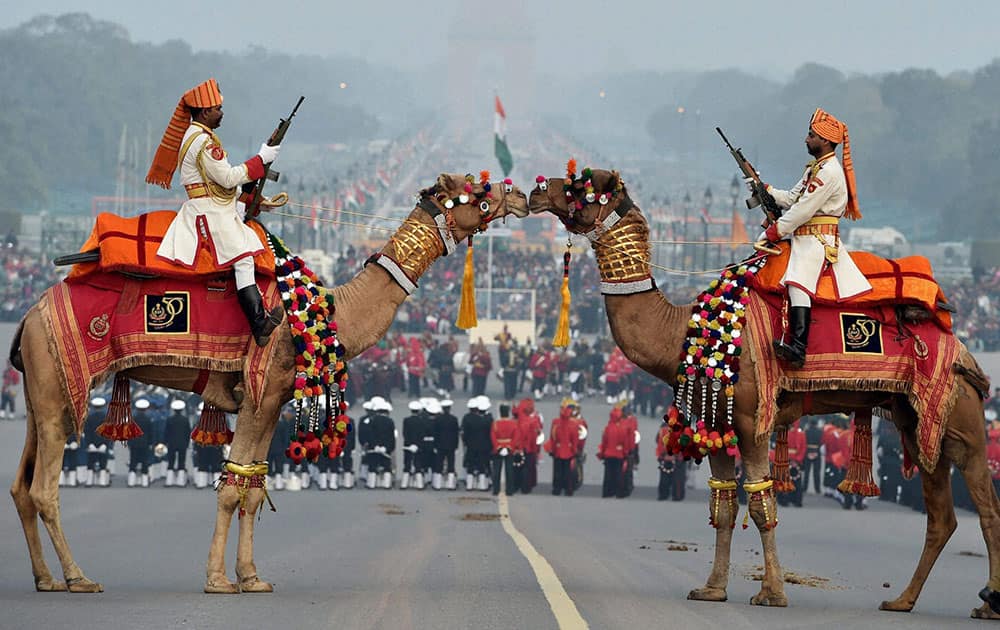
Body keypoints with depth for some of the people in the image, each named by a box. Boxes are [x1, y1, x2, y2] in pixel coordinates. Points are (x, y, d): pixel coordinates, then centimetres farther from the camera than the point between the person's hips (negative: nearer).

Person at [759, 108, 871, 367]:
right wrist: (766, 190, 8)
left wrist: (776, 231, -9)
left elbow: (804, 209, -15)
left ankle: (798, 348, -45)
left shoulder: (830, 172, -13)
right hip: (804, 238, 12)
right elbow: (792, 198, 21)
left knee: (798, 282, -31)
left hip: (819, 240, -12)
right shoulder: (815, 168, 21)